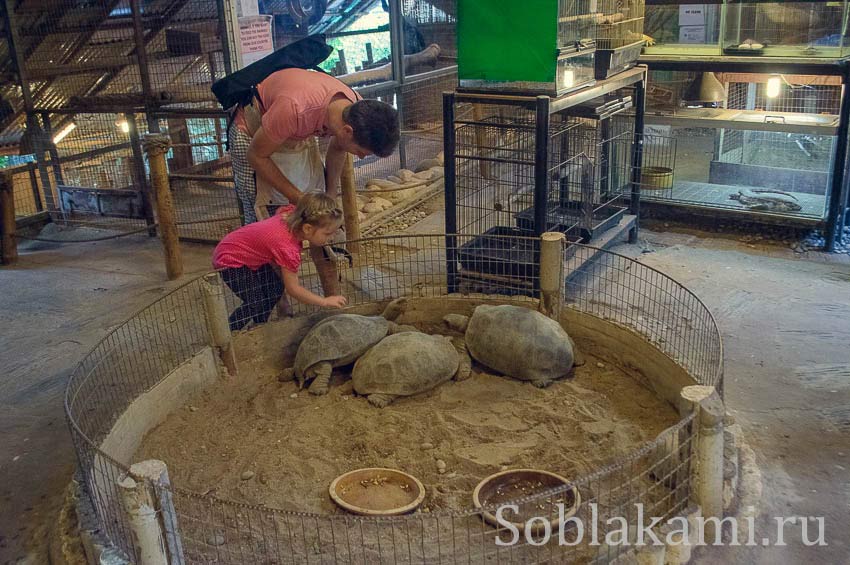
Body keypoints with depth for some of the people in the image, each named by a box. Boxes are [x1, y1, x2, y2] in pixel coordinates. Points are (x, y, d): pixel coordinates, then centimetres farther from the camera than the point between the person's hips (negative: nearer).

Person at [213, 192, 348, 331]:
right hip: (230, 260, -9)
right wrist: (325, 301, -19)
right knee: (255, 303, -11)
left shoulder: (291, 214, -17)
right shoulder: (288, 248, -36)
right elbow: (293, 289, -25)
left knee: (276, 289, 4)